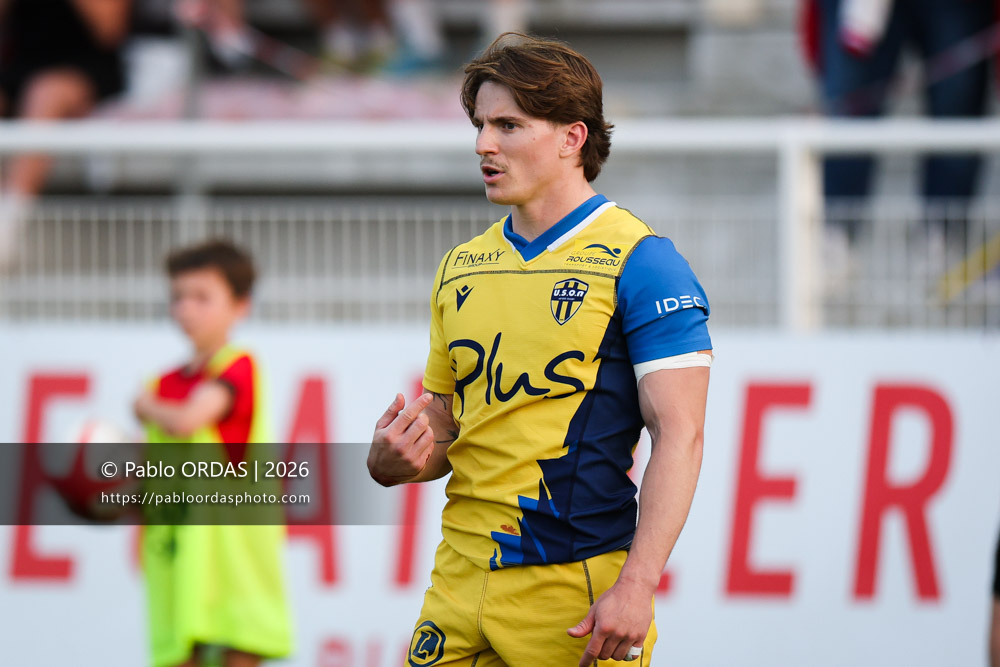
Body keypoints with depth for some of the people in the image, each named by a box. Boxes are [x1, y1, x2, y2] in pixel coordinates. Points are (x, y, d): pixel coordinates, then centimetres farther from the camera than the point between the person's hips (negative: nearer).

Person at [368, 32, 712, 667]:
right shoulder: (461, 268, 14)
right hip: (460, 585, 6)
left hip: (577, 595, -6)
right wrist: (393, 462, -2)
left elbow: (679, 436, -12)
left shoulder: (639, 262, -6)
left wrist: (636, 587, -19)